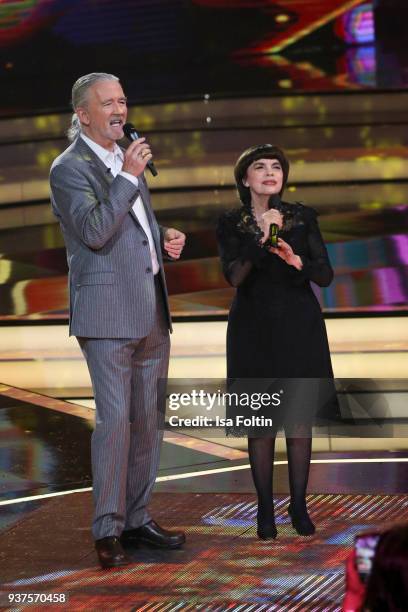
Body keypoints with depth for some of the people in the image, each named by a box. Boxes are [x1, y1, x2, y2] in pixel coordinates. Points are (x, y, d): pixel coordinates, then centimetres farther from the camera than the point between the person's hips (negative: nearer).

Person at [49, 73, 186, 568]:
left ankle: (137, 519, 18)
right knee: (114, 419, -10)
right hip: (107, 312, -8)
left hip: (151, 311, 8)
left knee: (149, 419, 10)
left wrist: (166, 238, 9)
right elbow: (94, 231, -21)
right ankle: (108, 531, -3)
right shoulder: (69, 168, -8)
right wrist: (129, 176, -21)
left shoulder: (126, 160, 17)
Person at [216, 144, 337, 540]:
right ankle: (265, 509, 7)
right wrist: (260, 239, -26)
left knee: (300, 418, 0)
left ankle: (299, 505, 10)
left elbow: (326, 275, -1)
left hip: (299, 328, 1)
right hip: (254, 329, -1)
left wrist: (297, 261, -20)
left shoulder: (303, 217, 3)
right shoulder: (230, 224, 0)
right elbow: (234, 276, -15)